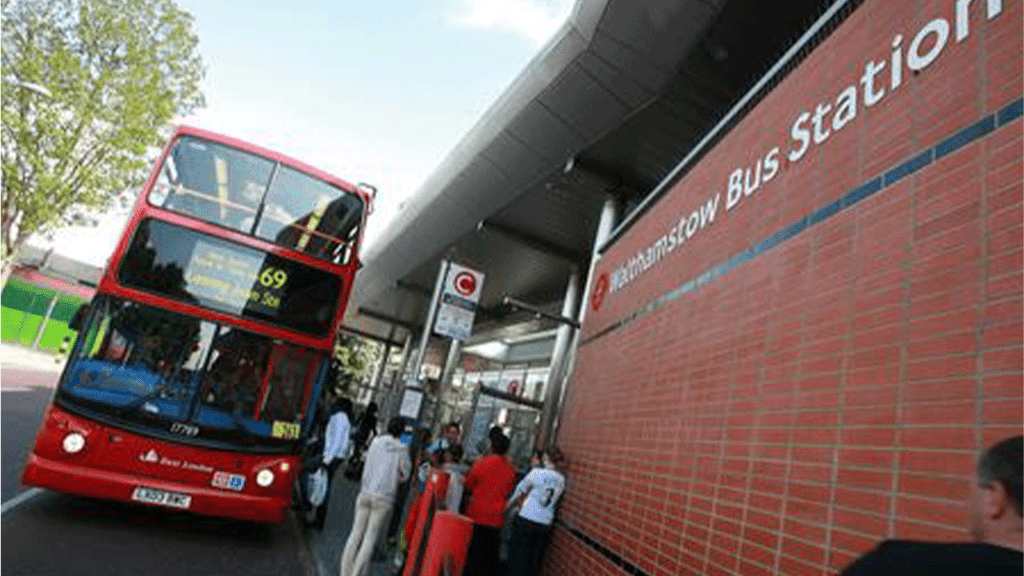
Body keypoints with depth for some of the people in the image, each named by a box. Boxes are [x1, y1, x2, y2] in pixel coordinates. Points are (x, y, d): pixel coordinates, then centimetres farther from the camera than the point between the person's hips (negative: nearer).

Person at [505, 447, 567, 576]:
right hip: (545, 523, 4)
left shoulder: (537, 472, -9)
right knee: (534, 560, 12)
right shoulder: (561, 480, 2)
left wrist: (509, 505, 19)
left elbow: (520, 489, 3)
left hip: (527, 519, -4)